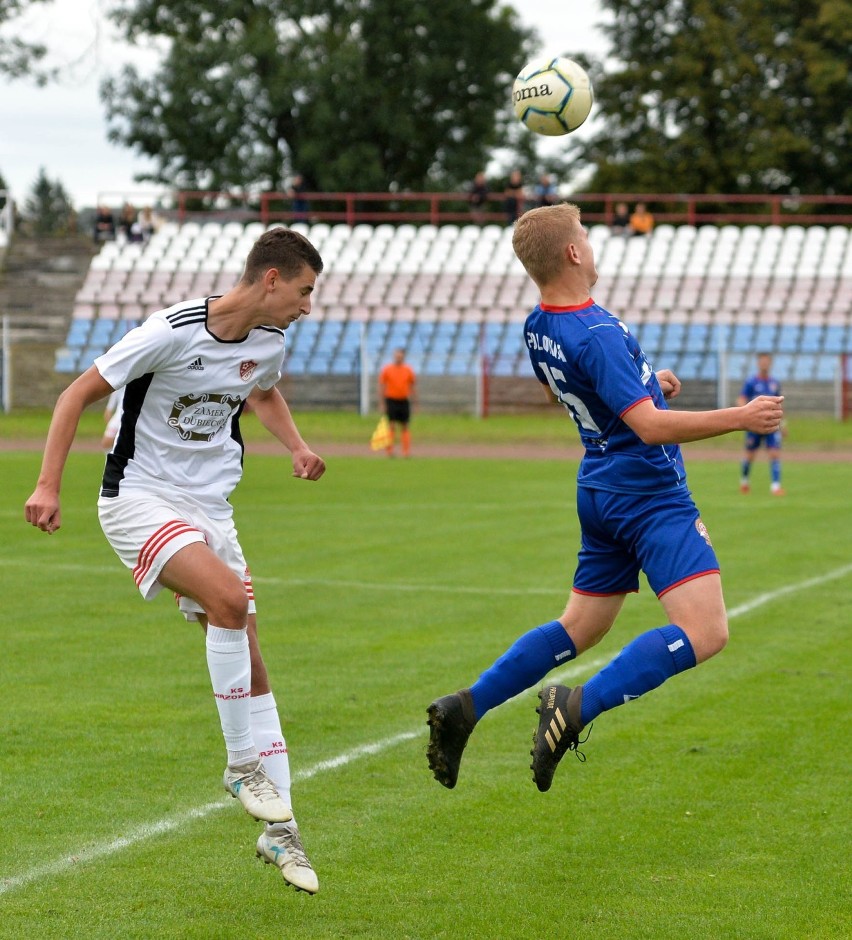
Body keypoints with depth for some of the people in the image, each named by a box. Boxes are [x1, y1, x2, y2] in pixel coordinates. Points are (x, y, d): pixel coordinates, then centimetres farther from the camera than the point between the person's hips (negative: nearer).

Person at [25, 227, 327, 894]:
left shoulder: (270, 342, 1)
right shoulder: (172, 333, -20)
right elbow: (80, 393, -12)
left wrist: (297, 446, 9)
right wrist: (49, 484, -17)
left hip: (209, 508, 7)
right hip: (140, 500, -7)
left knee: (249, 663, 3)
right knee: (229, 597, -32)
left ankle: (278, 831, 11)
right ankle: (243, 763, -16)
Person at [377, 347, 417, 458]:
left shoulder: (408, 370, 3)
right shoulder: (386, 369, -2)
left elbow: (413, 386, 9)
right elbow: (381, 387, 0)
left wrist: (415, 402, 6)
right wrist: (382, 404, -5)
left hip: (404, 401, 2)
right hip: (391, 401, -2)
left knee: (405, 427, 4)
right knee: (391, 426, -6)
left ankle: (406, 451, 6)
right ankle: (390, 451, -4)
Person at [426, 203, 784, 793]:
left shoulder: (538, 328, 7)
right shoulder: (598, 334, -22)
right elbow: (649, 425, -27)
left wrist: (646, 383, 22)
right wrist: (739, 418, -24)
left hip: (602, 494, 9)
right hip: (650, 494, -9)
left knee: (579, 628, 18)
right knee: (704, 632, -15)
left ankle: (465, 707, 13)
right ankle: (580, 707, -23)